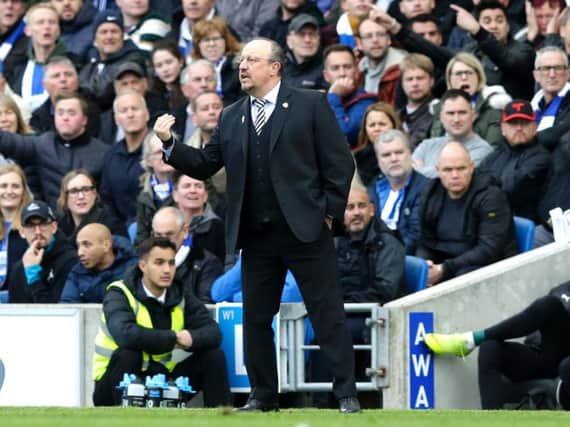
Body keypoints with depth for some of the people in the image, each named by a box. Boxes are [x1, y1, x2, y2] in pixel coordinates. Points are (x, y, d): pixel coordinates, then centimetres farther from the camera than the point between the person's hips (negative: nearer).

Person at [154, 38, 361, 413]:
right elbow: (205, 166, 11)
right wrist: (170, 143, -2)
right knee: (256, 318, 8)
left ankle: (347, 394, 1)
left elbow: (339, 162, -2)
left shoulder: (310, 105, -1)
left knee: (328, 314, -2)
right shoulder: (231, 118, 12)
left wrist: (329, 210, -6)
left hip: (305, 229, -5)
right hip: (257, 237, 5)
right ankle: (263, 397, 17)